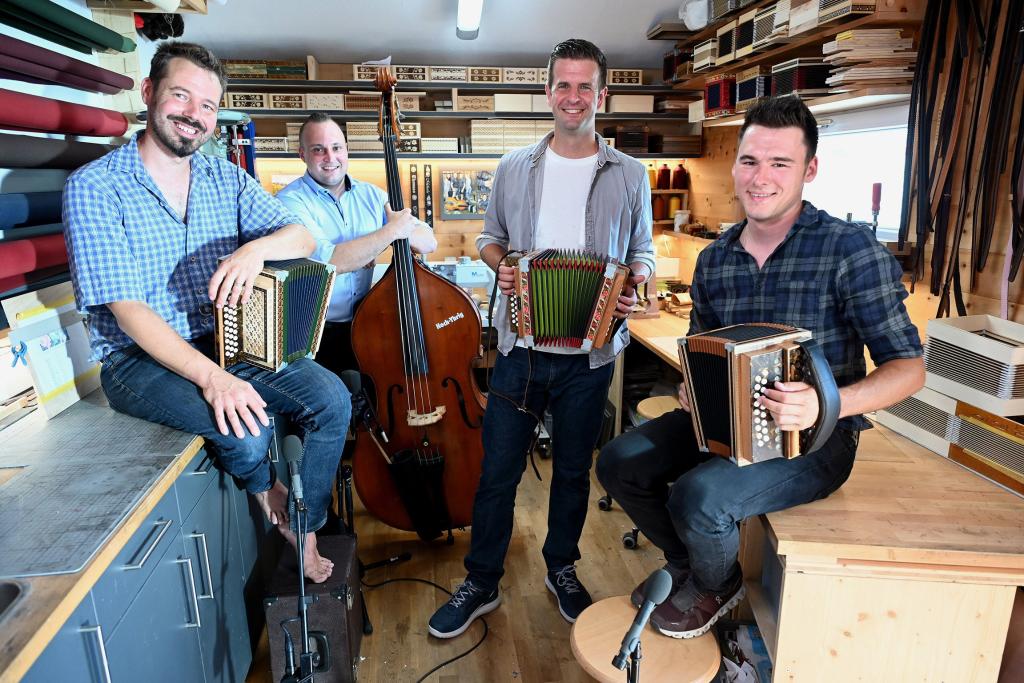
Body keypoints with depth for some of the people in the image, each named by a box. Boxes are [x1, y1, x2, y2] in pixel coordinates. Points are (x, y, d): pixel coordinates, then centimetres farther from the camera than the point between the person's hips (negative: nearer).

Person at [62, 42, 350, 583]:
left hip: (226, 339, 5)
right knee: (246, 430, -29)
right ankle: (265, 488, 8)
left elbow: (304, 237, -4)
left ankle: (303, 530, 2)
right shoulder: (94, 187, -9)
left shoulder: (227, 179, 6)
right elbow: (127, 308, -17)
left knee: (331, 398, -16)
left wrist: (257, 247, -28)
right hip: (140, 357, -4)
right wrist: (210, 376, -30)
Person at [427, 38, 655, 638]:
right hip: (521, 349, 1)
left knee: (573, 471, 16)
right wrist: (500, 264, -8)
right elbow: (490, 237, 14)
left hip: (589, 355, 0)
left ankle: (562, 569, 39)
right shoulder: (515, 168, 6)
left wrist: (635, 285, -12)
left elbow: (643, 251, 10)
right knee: (498, 470, 7)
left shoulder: (629, 175, 4)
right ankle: (481, 584, 26)